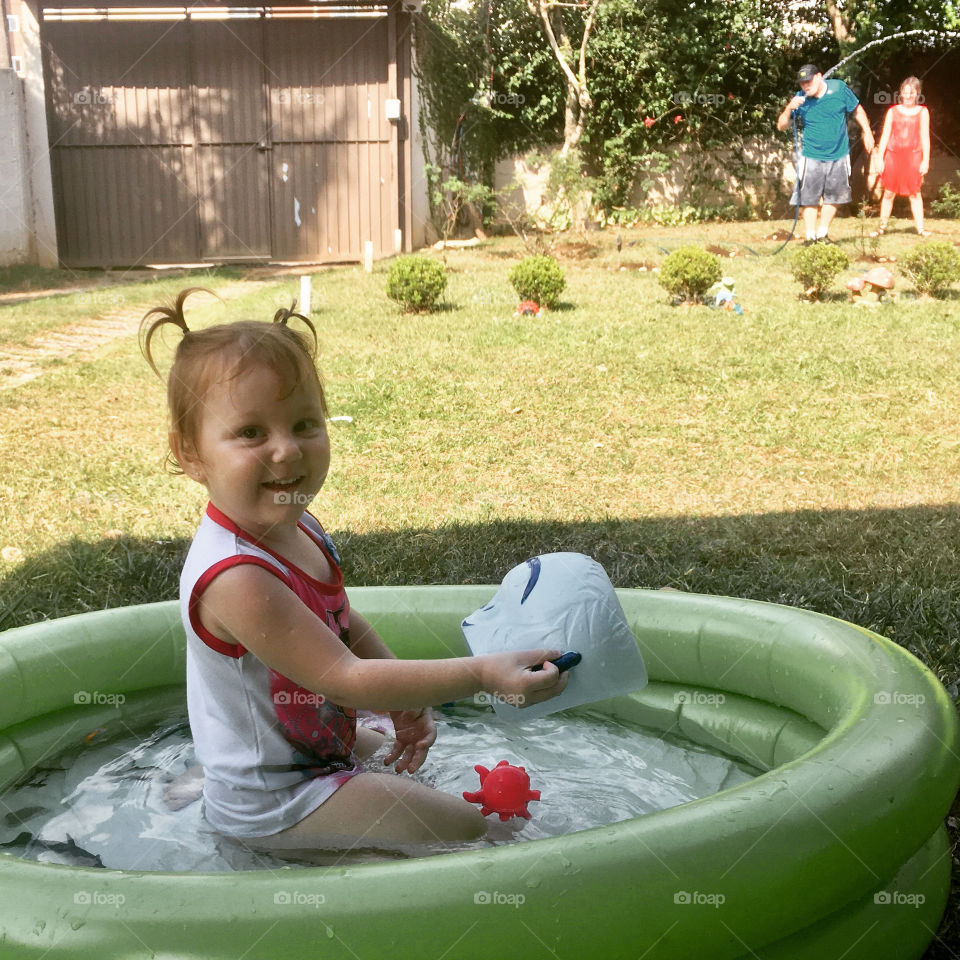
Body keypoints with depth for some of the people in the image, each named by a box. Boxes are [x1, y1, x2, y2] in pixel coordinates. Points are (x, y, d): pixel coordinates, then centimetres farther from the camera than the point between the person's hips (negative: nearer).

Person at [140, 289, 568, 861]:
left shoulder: (300, 526, -4)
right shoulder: (236, 578, -35)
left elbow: (348, 629, 9)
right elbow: (343, 678, -34)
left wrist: (407, 704, 0)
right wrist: (483, 674, -37)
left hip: (317, 744, 8)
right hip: (270, 807, -8)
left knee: (392, 752, 38)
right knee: (469, 830, -6)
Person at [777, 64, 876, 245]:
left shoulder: (839, 88, -5)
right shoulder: (800, 99, -7)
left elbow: (857, 110, 9)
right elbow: (781, 126, -7)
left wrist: (867, 132, 7)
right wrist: (789, 109, -24)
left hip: (839, 155, 2)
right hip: (811, 157, -2)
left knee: (833, 198, 10)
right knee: (809, 199, -4)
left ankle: (822, 234, 24)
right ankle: (810, 237, 7)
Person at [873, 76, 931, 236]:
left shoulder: (922, 112, 6)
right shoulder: (893, 111, 7)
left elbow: (925, 137, 5)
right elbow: (885, 136, 7)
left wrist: (925, 160, -1)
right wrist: (880, 159, 0)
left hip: (913, 157, -1)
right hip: (893, 156, 1)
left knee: (915, 193, 0)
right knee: (889, 193, 3)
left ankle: (920, 228, 3)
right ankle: (882, 227, 12)